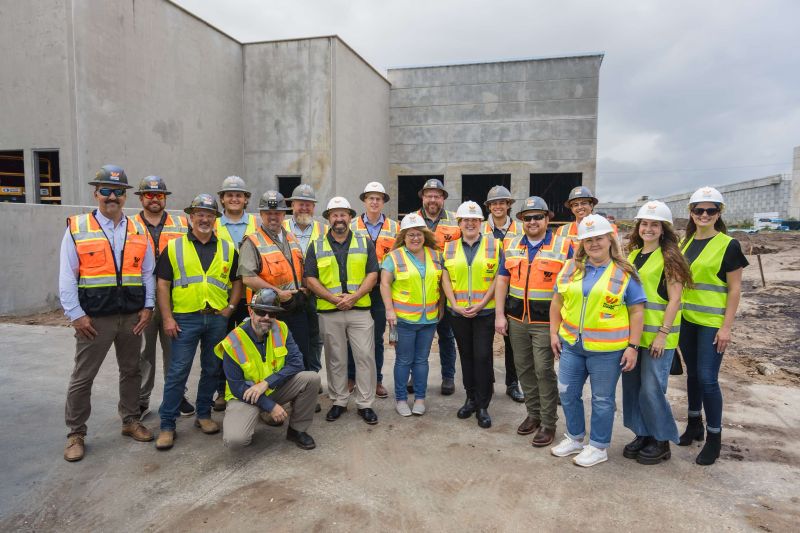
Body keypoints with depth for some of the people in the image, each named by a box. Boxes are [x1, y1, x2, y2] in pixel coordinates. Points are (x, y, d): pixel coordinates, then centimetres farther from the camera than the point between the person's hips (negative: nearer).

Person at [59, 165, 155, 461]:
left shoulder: (138, 231, 7)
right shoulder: (76, 229, -3)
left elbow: (148, 272, 8)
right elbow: (67, 277, -5)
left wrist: (148, 307, -1)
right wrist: (76, 314, -10)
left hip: (132, 317, 3)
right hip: (94, 319, -3)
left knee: (131, 371, 15)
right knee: (82, 377, 6)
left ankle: (130, 421, 30)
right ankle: (75, 434, 21)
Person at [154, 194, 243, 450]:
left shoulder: (228, 249, 8)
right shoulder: (174, 247, 2)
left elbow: (237, 281, 14)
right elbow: (163, 284, 0)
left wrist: (230, 308, 1)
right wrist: (167, 318, -6)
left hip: (217, 318, 3)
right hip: (185, 318, -2)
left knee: (212, 369, 11)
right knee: (177, 372, -1)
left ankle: (204, 415, 27)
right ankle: (167, 425, 10)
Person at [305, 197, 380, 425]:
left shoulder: (365, 243, 7)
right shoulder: (316, 246, 6)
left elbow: (372, 274, 1)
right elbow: (310, 278, 0)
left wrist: (354, 296, -14)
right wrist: (334, 298, -12)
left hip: (360, 310, 0)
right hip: (329, 312, 0)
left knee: (365, 356, 0)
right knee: (335, 359, 9)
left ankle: (365, 404, 12)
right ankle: (339, 402, 24)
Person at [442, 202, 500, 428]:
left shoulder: (494, 245, 1)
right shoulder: (450, 247, 9)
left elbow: (498, 278, -4)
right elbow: (445, 279, 5)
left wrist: (481, 304, -12)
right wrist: (455, 305, -7)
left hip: (485, 311, -3)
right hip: (458, 312, 3)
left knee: (483, 356, -4)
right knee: (466, 355, 12)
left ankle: (483, 406, 9)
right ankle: (471, 399, 26)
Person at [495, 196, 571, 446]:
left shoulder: (563, 247, -4)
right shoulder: (511, 246, 8)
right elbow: (502, 280, 8)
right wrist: (500, 315, 3)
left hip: (546, 322, -4)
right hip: (516, 320, 4)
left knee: (544, 371, -2)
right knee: (524, 369, 12)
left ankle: (548, 423, 13)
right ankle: (533, 414, 29)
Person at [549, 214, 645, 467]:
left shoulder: (625, 273, -5)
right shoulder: (571, 268, 5)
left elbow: (637, 311, -4)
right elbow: (557, 301, 12)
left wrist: (632, 346, -8)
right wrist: (554, 332, 8)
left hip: (606, 349, -4)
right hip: (571, 344, 5)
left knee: (602, 399, 10)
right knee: (567, 393, 14)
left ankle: (598, 447, 27)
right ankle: (575, 438, 35)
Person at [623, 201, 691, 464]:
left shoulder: (668, 257, -8)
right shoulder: (633, 255, 11)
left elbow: (675, 299, -12)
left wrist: (663, 334, -16)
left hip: (657, 335, -6)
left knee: (652, 389, -3)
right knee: (631, 386, 11)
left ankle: (662, 441, 17)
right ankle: (643, 434, 27)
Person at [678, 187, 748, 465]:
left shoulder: (728, 245, -7)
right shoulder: (684, 243, 8)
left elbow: (735, 289, -7)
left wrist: (726, 327, -12)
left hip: (712, 322, -5)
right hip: (685, 319, 5)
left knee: (707, 378, -4)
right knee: (692, 373, 15)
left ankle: (714, 437, 11)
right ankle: (694, 423, 31)